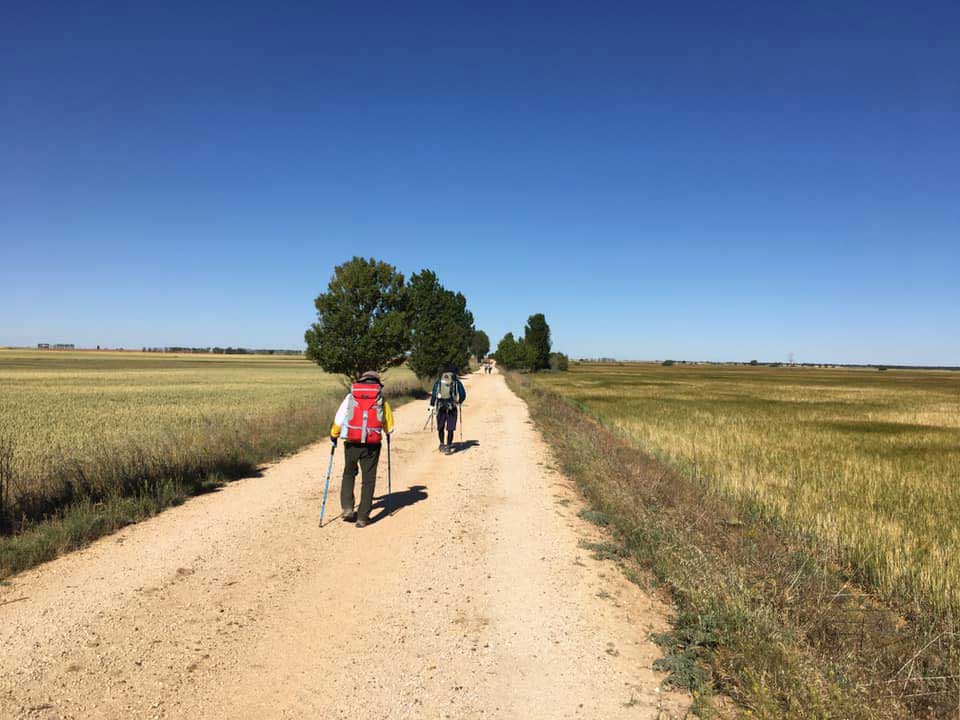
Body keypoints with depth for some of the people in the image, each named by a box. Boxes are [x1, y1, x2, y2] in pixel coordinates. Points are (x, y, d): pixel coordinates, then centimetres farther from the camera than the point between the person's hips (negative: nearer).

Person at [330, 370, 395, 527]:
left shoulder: (350, 398, 3)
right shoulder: (382, 401, 4)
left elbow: (338, 420, 2)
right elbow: (389, 428, 10)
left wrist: (333, 436, 20)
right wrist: (386, 433, 33)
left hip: (351, 444, 1)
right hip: (372, 445, -1)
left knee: (349, 474, 23)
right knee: (368, 480, 10)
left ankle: (347, 508, 11)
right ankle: (362, 518, 12)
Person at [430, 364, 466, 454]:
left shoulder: (438, 381, 6)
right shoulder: (456, 382, 2)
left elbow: (434, 394, 0)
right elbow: (463, 394, 0)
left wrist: (432, 406, 3)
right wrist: (459, 402, 19)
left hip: (440, 407, 2)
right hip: (452, 407, -2)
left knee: (440, 427, 18)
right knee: (450, 428, 3)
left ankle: (442, 444, 28)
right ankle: (448, 447, 3)